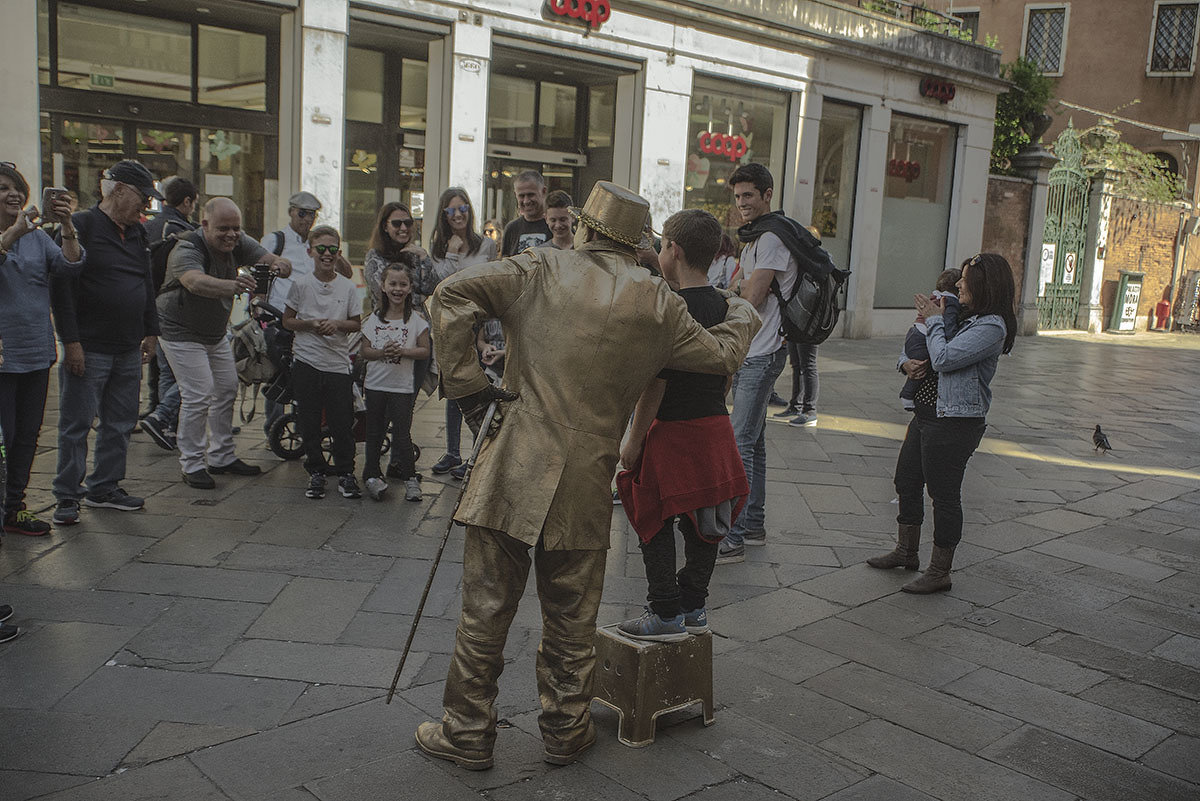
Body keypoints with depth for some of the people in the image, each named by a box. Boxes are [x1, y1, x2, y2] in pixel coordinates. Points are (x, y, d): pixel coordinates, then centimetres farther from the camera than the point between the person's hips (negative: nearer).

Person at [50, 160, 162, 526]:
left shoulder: (137, 233, 14)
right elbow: (61, 287, -13)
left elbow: (148, 285, 22)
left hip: (128, 350, 7)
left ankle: (105, 488, 22)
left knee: (119, 424, 11)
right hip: (88, 349, -7)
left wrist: (150, 332, 17)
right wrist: (71, 341, -17)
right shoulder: (81, 226, -8)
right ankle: (67, 496, 8)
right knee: (76, 424, 0)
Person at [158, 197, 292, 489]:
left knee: (227, 389, 10)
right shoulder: (186, 251, -30)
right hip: (181, 333, -7)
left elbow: (271, 259, -20)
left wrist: (281, 266, -47)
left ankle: (222, 457, 22)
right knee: (198, 395, -13)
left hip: (216, 333, 7)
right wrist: (232, 285, -70)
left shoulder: (238, 244, -10)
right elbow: (195, 282, -50)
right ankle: (191, 464, -1)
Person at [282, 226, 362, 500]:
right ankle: (316, 472, 18)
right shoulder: (301, 284, 2)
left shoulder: (348, 287, 3)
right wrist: (310, 324, -12)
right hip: (306, 361, 0)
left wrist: (337, 324, -11)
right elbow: (287, 320, 6)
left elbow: (356, 324, 9)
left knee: (342, 422, -2)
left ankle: (345, 473, 10)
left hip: (338, 363, 0)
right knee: (310, 421, 5)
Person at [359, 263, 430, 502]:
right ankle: (372, 474, 23)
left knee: (402, 433, -4)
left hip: (402, 386, -3)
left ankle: (410, 477, 9)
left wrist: (402, 351, -18)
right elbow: (364, 351, 3)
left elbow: (425, 351, -2)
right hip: (375, 384, 3)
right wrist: (382, 352, -16)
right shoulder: (373, 319, 4)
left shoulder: (416, 320, -2)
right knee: (374, 432, 11)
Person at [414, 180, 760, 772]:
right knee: (571, 620, 15)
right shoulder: (657, 303, 3)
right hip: (586, 487, 1)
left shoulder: (540, 269, 1)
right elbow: (722, 356, 15)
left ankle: (467, 734, 21)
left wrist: (466, 383, -2)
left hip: (512, 473, -1)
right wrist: (742, 316, 36)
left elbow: (451, 296, -7)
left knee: (486, 608, 9)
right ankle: (566, 732, 30)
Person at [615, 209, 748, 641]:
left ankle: (667, 613, 9)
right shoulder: (725, 307, 6)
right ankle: (693, 606, 26)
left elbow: (656, 382, -19)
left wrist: (634, 439, -13)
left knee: (655, 522, 5)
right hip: (717, 427, 8)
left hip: (673, 432, -7)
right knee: (703, 522, 15)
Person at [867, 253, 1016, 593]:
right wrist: (911, 364, 0)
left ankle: (940, 572, 13)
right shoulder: (965, 317, 14)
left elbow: (943, 359, -22)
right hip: (926, 412, 10)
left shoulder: (992, 326, -16)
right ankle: (906, 552, 35)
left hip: (956, 422, -10)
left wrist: (934, 320, -8)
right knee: (906, 480, 18)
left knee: (944, 494, -1)